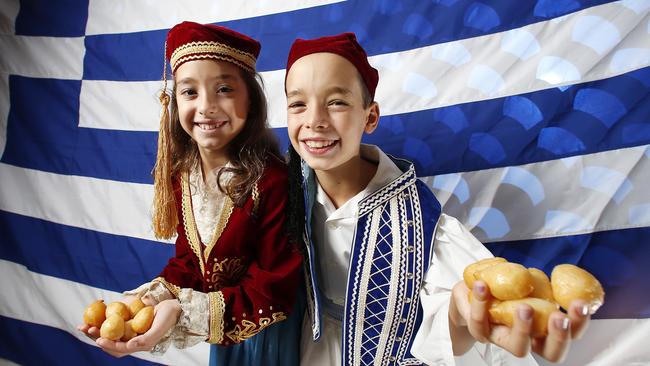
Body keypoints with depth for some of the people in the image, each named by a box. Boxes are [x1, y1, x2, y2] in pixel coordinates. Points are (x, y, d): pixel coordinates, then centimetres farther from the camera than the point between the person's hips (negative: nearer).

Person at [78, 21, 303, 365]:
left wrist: (185, 314, -32)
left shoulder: (271, 178, -28)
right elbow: (189, 258, 1)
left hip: (268, 332, -5)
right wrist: (149, 299, -16)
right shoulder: (181, 172, -8)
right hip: (222, 331, 6)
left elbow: (276, 287, -23)